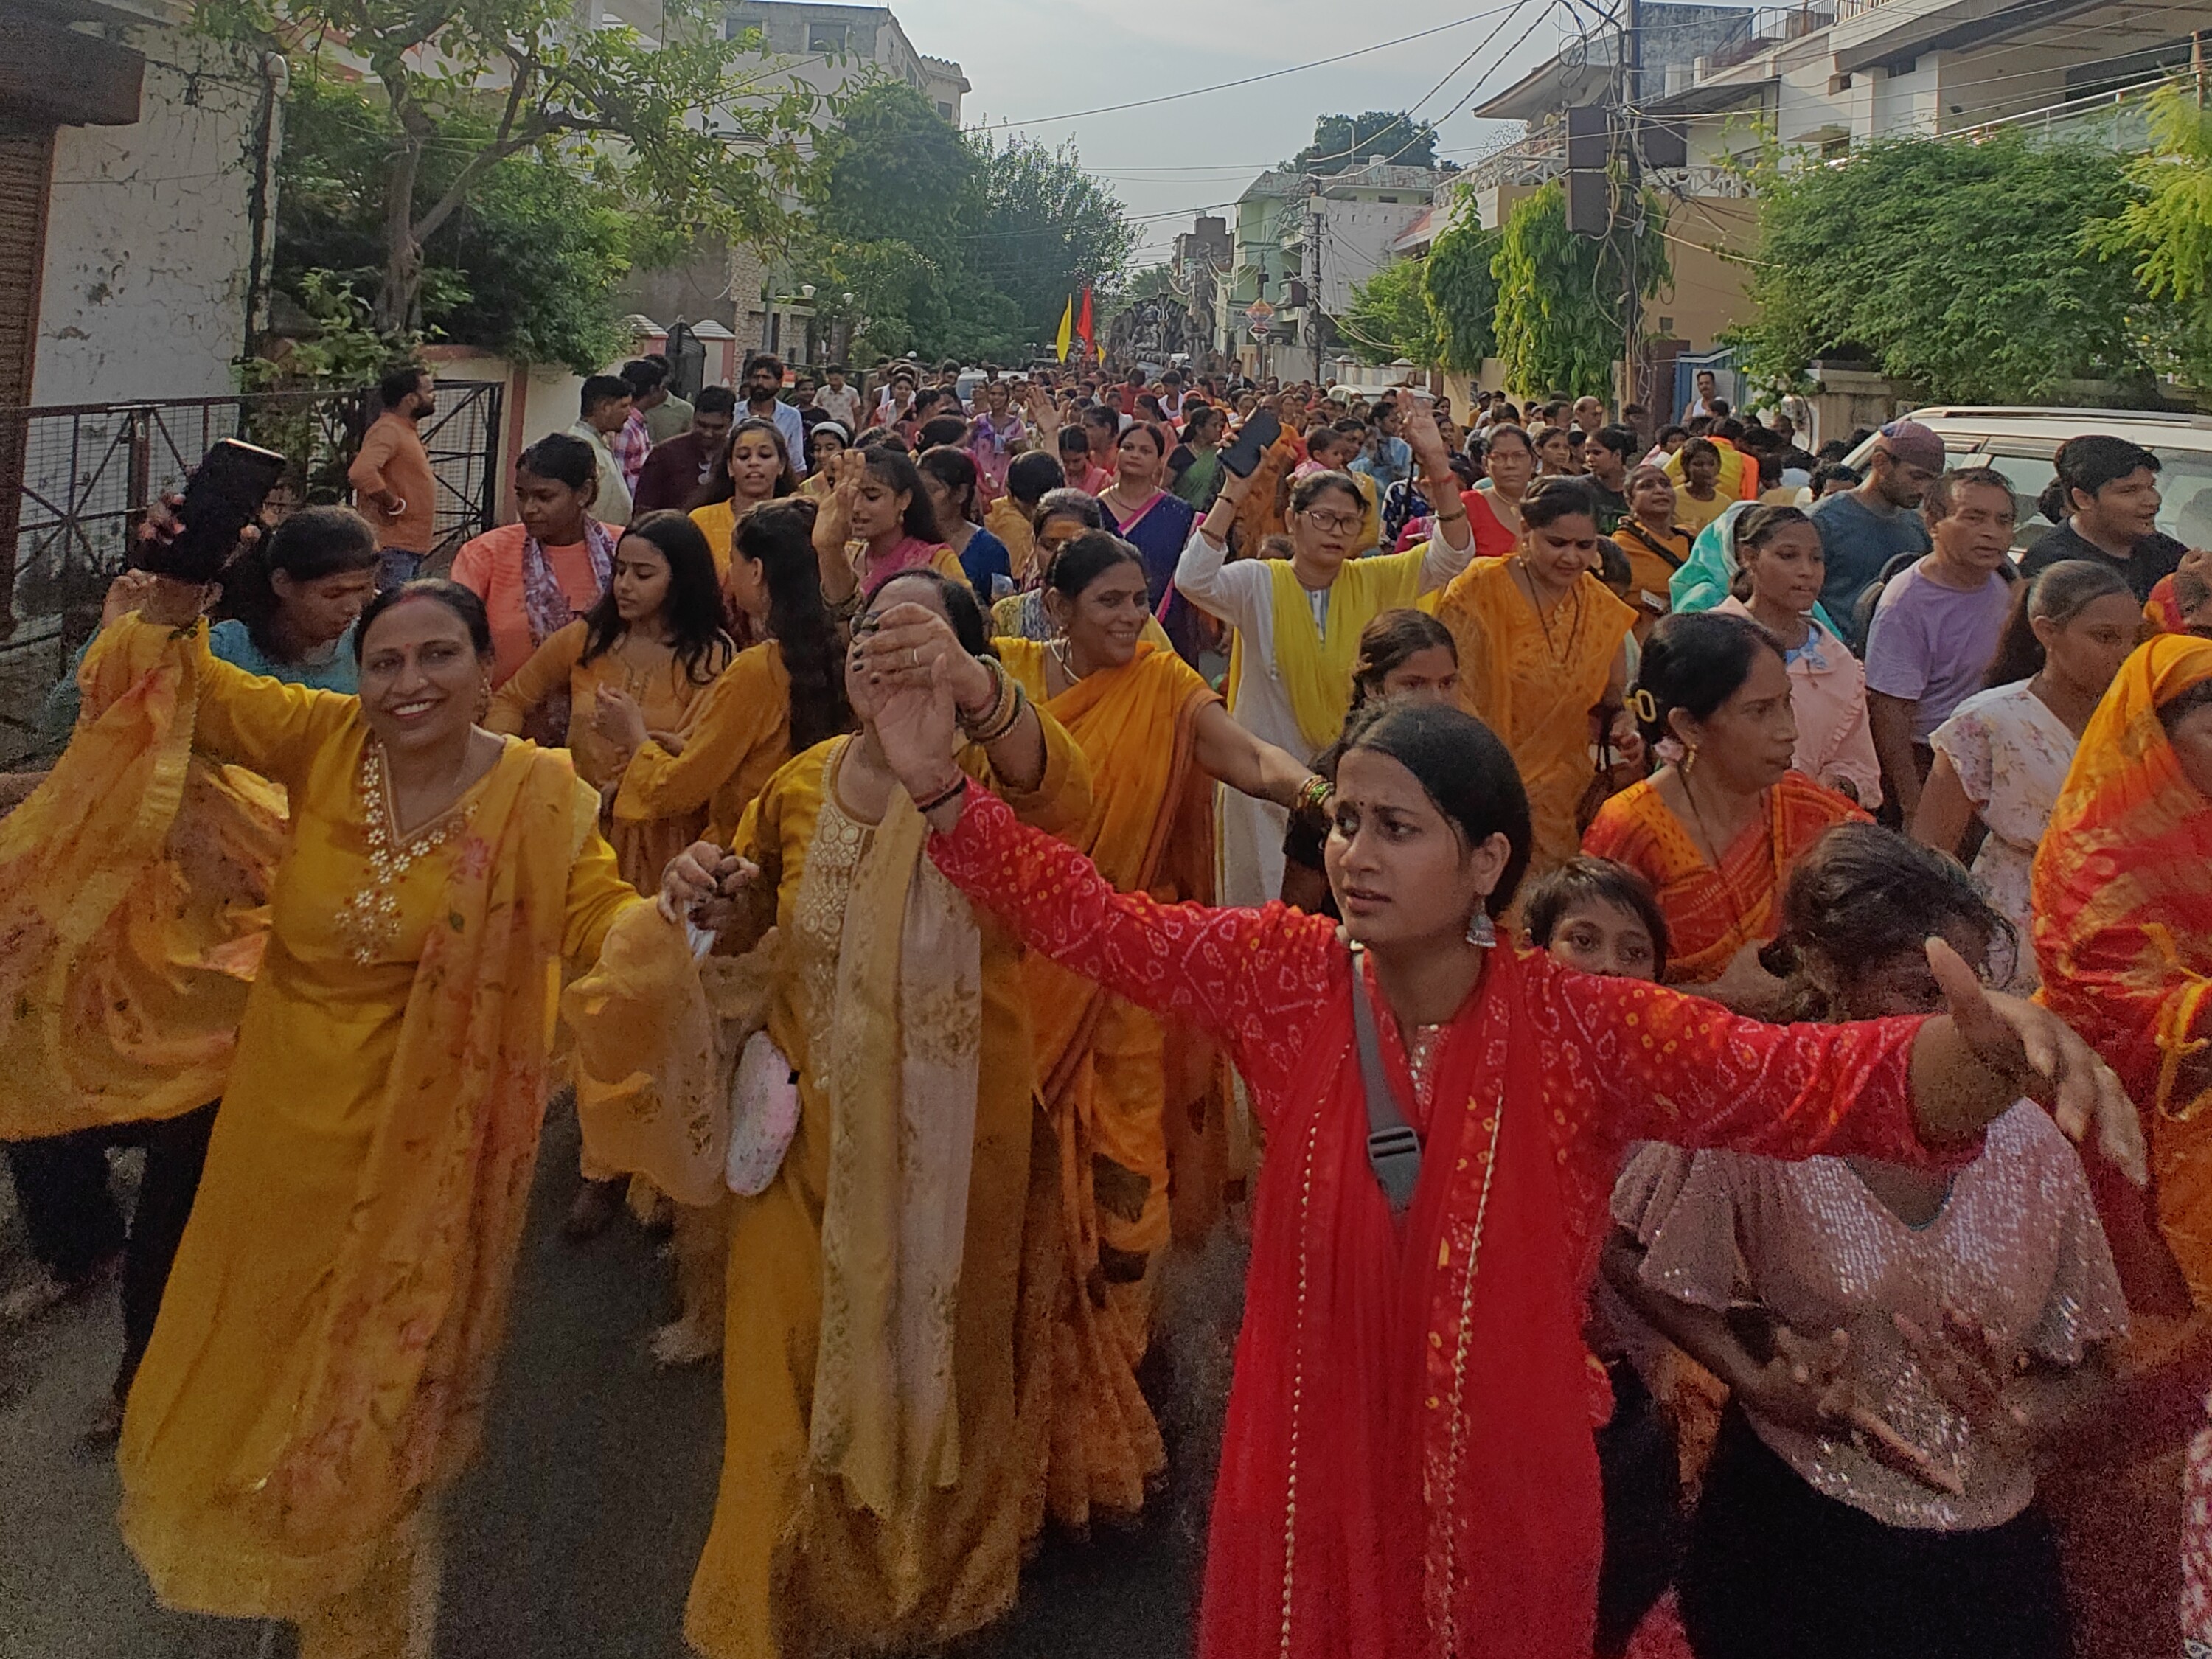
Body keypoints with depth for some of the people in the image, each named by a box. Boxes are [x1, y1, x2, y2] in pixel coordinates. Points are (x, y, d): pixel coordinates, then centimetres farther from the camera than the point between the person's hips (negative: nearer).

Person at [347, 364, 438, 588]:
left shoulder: (406, 430, 16)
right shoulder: (387, 430, -16)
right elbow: (361, 473, -31)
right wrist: (394, 504, -21)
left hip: (410, 547, 10)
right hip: (393, 547, -10)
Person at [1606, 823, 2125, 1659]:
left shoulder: (2027, 1145, -4)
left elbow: (2086, 1373, 5)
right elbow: (1626, 1248, -3)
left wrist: (2023, 1415, -17)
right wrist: (1756, 1379, -14)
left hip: (1989, 1556, 4)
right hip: (1792, 1542, -3)